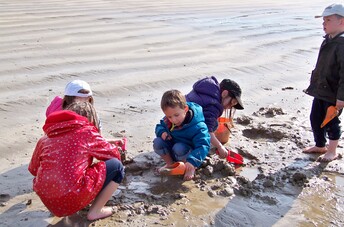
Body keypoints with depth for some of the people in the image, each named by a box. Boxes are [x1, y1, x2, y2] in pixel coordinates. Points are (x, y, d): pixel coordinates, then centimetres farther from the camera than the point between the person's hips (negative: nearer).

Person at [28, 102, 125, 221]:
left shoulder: (45, 138, 14)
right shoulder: (87, 132, 0)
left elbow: (33, 169, 23)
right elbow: (114, 153, 13)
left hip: (47, 200, 7)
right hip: (72, 199, -7)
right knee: (116, 166, 7)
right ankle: (95, 210, 9)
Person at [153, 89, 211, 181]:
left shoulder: (197, 126, -32)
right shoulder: (167, 120, -13)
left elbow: (203, 146, -38)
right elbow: (159, 126, 7)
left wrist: (192, 161, -54)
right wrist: (162, 132, -20)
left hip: (189, 152, -5)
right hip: (171, 145, 5)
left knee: (179, 148, -37)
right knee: (157, 142, -19)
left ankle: (191, 168, -7)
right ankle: (170, 164, 5)